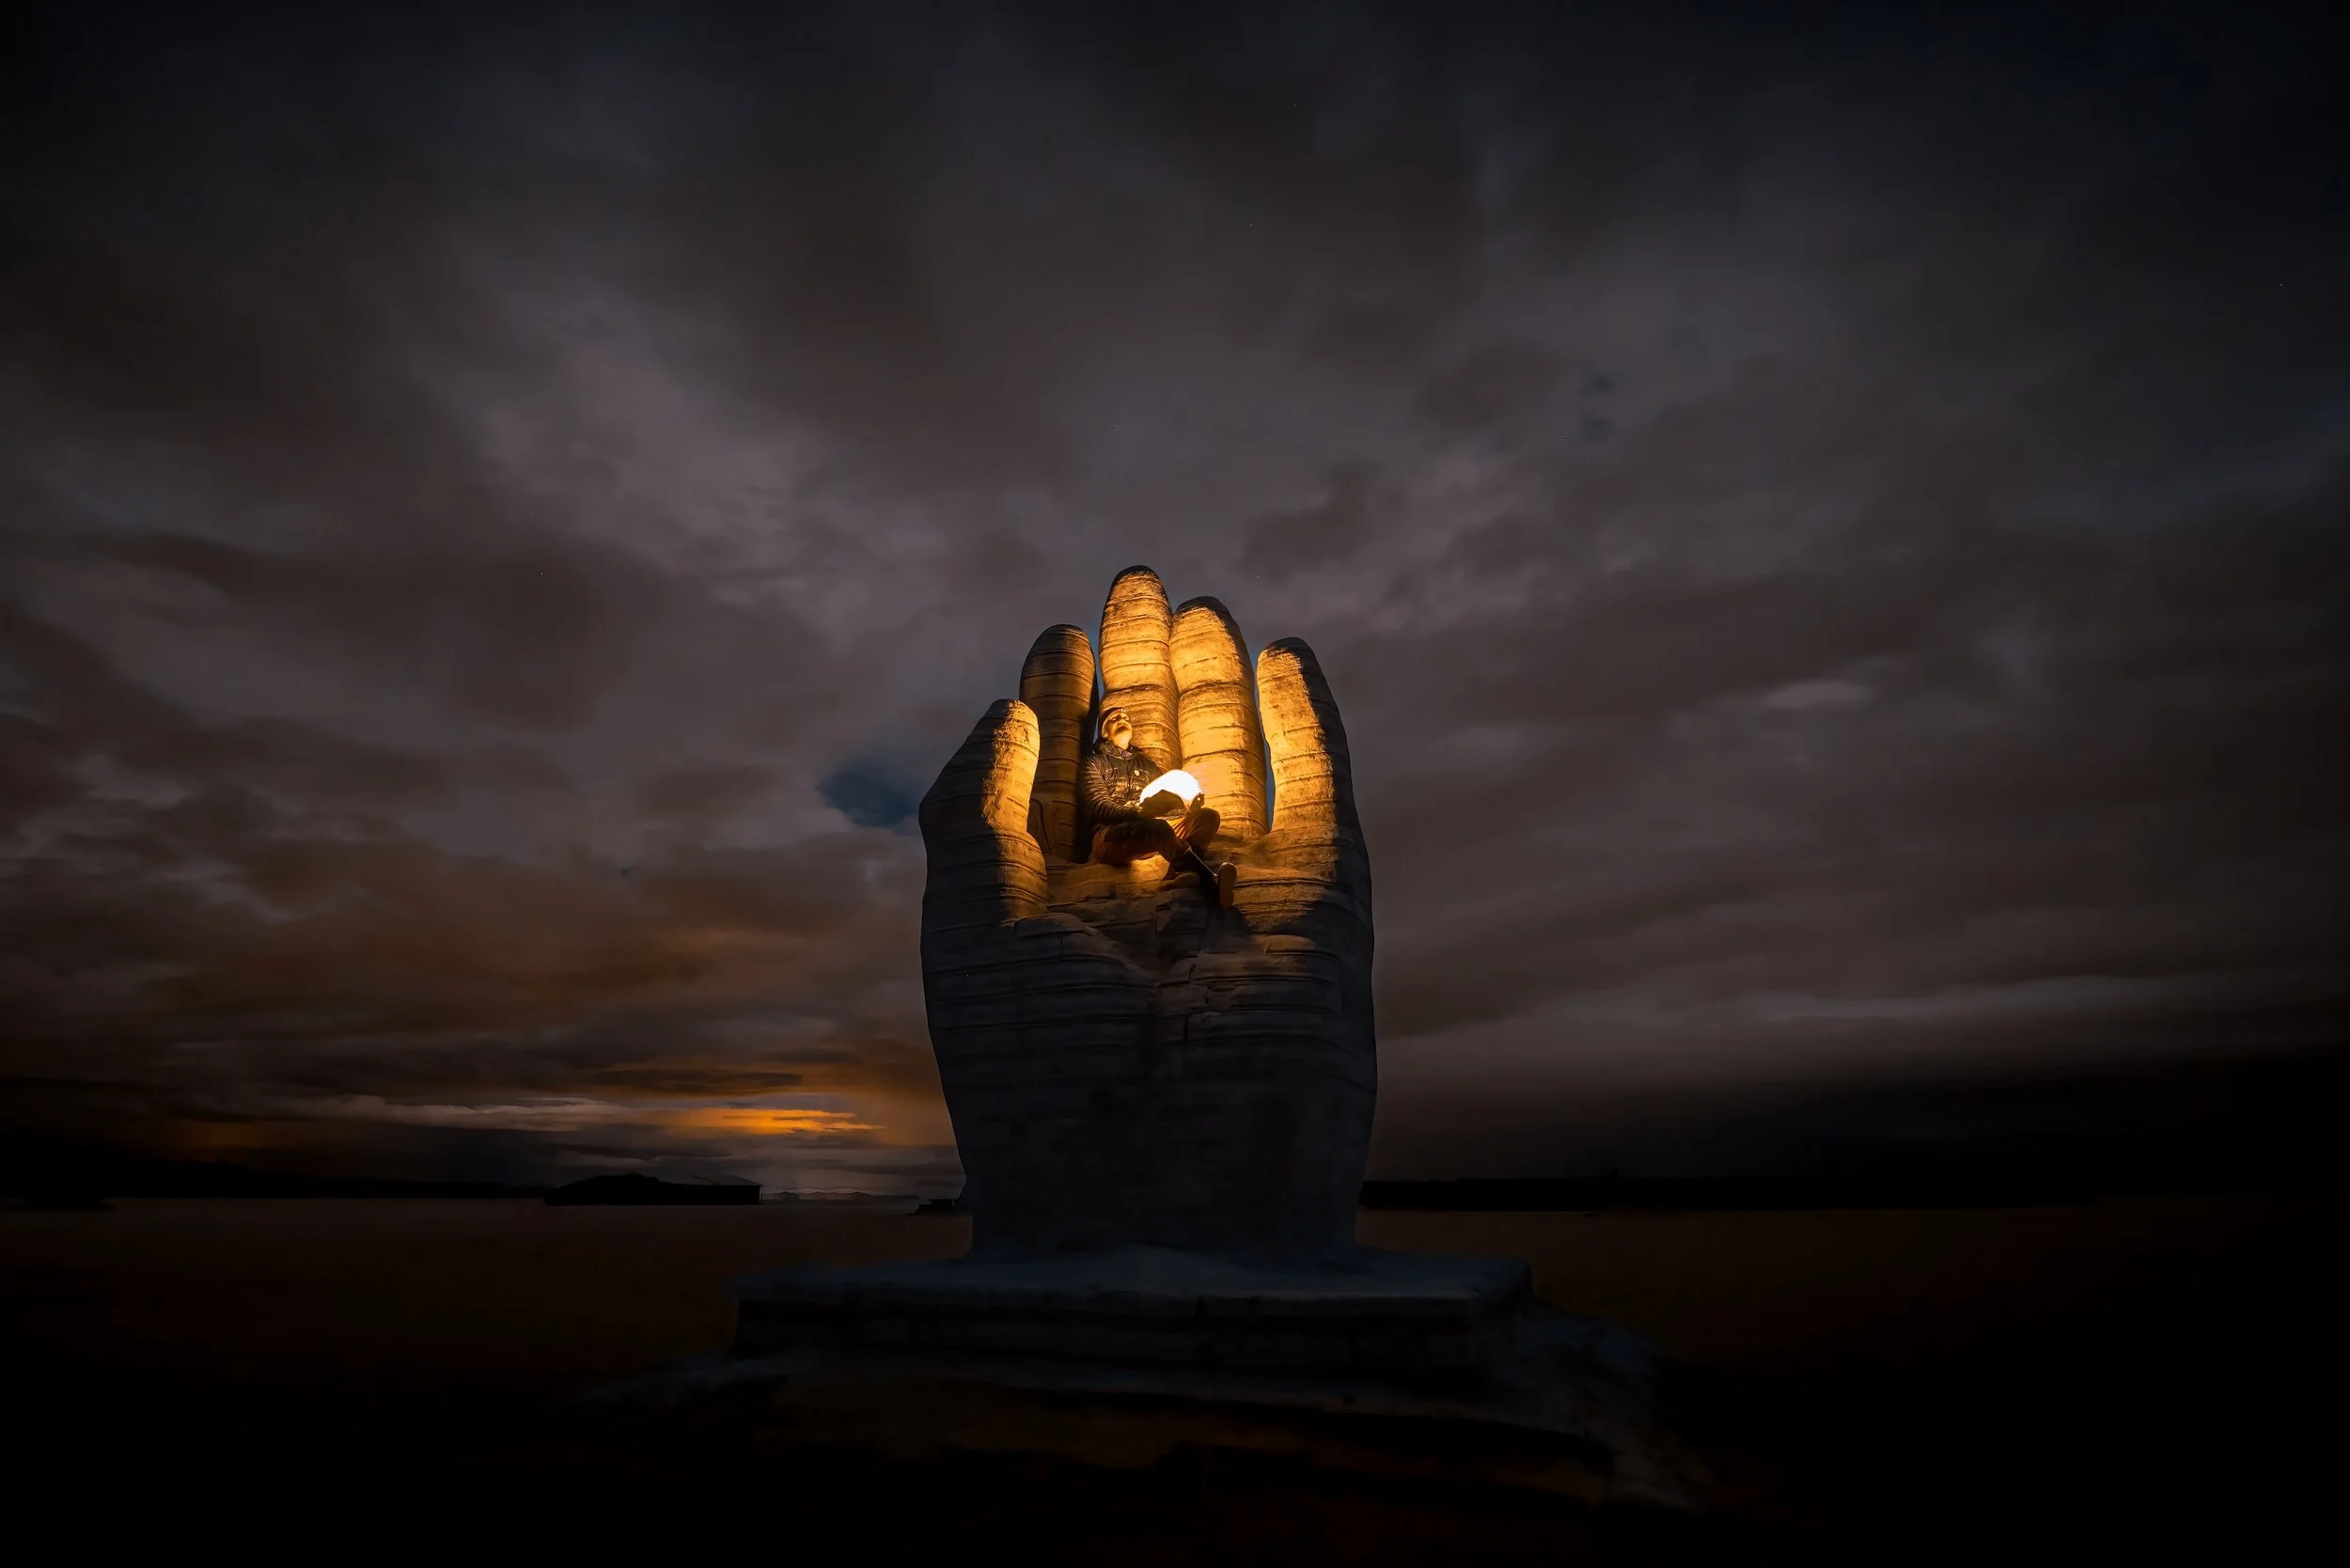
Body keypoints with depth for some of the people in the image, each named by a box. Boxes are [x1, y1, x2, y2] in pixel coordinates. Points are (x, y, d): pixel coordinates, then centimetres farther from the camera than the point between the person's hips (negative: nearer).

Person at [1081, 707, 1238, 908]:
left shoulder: (1146, 763, 29)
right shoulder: (1095, 762, 14)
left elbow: (1168, 800, 17)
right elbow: (1098, 807, -4)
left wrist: (1189, 803, -9)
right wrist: (1137, 812, -23)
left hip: (1148, 831, 6)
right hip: (1111, 836, -6)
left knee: (1207, 816, -15)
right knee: (1158, 827, -37)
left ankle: (1182, 871, -43)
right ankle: (1211, 880, -53)